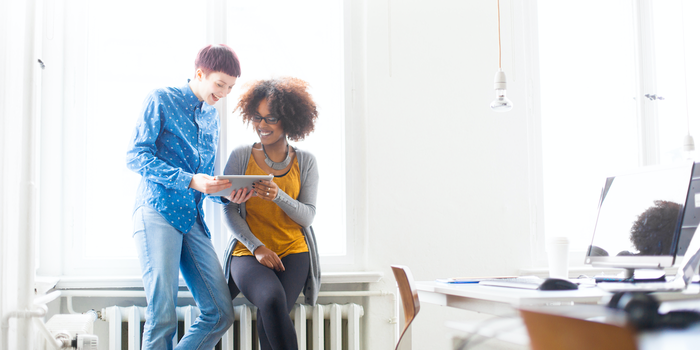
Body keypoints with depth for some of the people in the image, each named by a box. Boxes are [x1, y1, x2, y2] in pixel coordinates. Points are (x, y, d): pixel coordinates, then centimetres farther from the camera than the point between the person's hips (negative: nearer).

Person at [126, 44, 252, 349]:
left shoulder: (211, 117, 21)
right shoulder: (161, 100, 1)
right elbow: (135, 156, -8)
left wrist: (227, 194, 0)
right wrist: (189, 180, -17)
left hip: (193, 219, 7)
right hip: (157, 213, -6)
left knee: (221, 314, -2)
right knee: (163, 317, -12)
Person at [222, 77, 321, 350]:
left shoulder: (305, 162, 8)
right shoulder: (241, 157, 5)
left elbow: (307, 217, 3)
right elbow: (230, 211, 2)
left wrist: (279, 196, -17)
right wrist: (257, 247, -11)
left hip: (293, 253, 1)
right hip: (248, 252, -1)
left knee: (270, 317, -27)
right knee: (272, 299, -33)